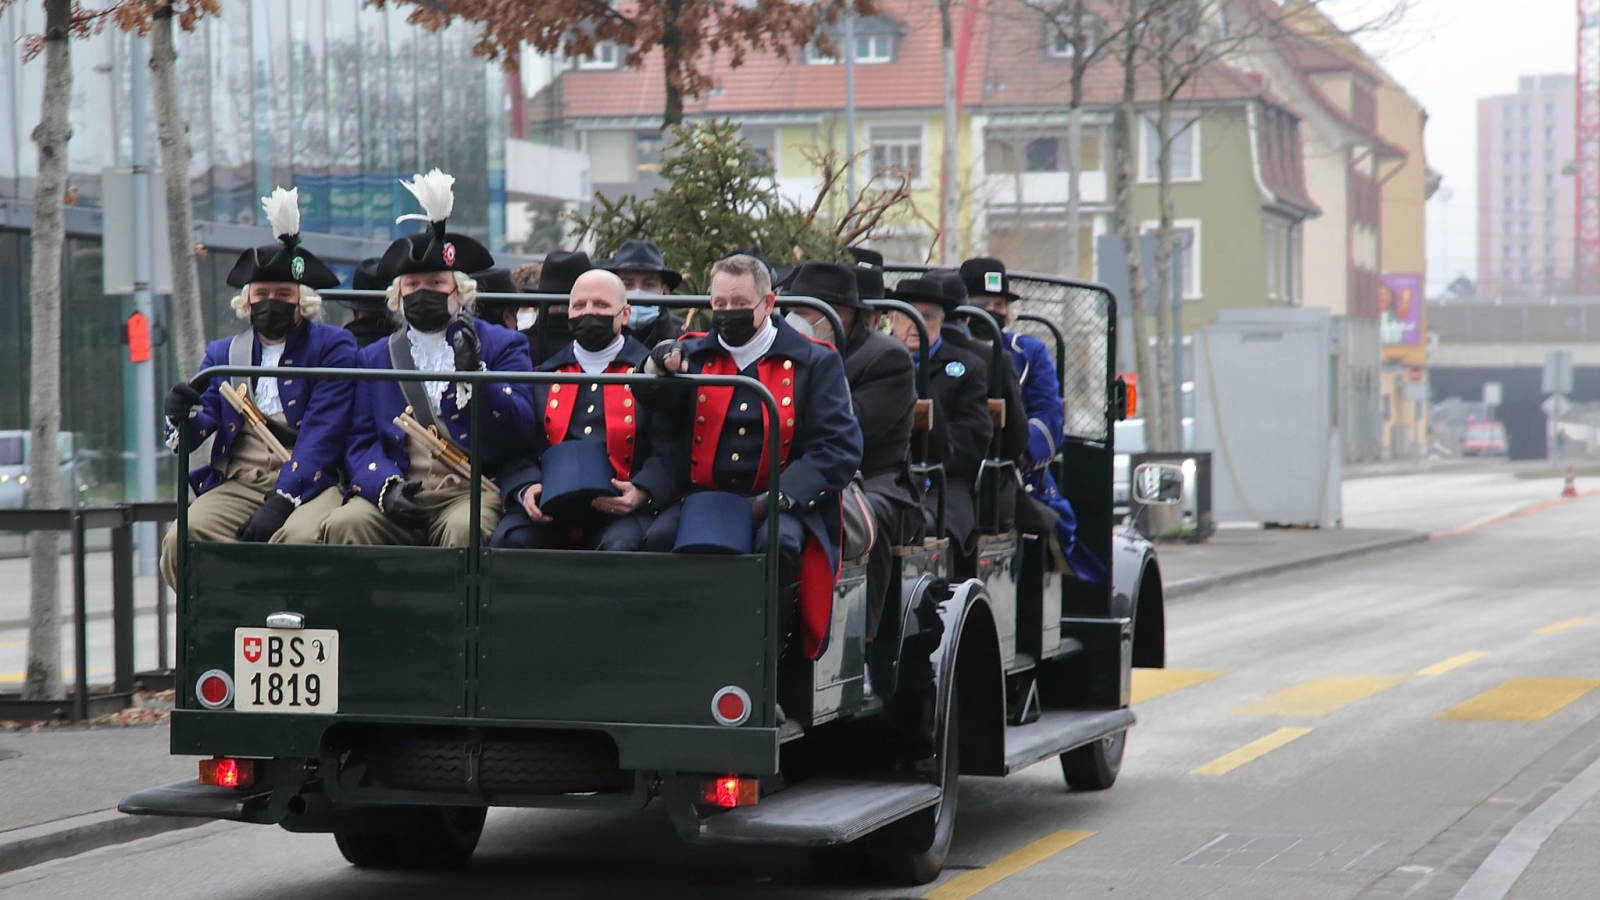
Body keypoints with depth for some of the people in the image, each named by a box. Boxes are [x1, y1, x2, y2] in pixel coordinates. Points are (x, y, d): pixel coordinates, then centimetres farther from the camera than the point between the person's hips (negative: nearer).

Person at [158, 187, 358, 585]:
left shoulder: (332, 347, 6)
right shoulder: (222, 354, 19)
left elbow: (322, 433, -5)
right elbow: (199, 431, 12)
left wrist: (280, 503, -18)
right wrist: (184, 415, -15)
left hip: (308, 484, -3)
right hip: (238, 486, 3)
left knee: (300, 537, -36)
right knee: (180, 541, -25)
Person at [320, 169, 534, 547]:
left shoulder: (500, 345, 12)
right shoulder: (376, 357, 21)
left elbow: (520, 427, -1)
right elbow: (361, 440, 12)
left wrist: (475, 374, -17)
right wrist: (385, 485, -10)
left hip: (473, 491, -2)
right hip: (399, 496, 3)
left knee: (464, 529, -36)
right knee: (344, 524, -28)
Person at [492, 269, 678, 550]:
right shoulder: (544, 375, 22)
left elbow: (666, 453, 3)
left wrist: (641, 493, -17)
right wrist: (526, 489, -8)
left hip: (620, 509, -2)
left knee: (621, 545, -35)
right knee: (510, 540, -28)